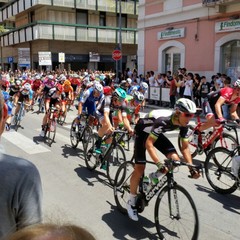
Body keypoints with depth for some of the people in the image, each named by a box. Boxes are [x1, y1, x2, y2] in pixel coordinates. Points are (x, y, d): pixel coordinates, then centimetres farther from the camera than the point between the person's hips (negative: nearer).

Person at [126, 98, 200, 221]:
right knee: (139, 169, -11)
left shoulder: (183, 125, -19)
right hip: (142, 132, -6)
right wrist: (159, 164, -52)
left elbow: (185, 148, -11)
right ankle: (131, 202, 8)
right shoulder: (163, 120, -40)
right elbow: (149, 143, -43)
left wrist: (191, 167, -20)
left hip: (156, 133, 6)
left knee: (175, 159, -14)